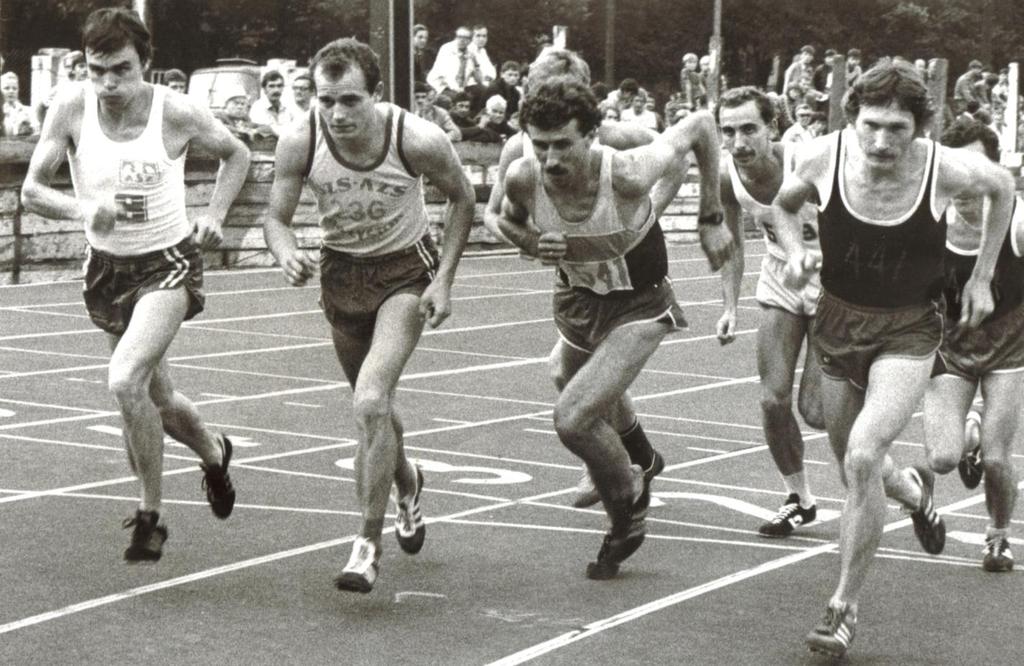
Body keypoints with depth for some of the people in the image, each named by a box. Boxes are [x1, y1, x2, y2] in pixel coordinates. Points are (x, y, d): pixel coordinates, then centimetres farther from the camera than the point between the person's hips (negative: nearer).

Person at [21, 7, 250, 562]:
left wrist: (214, 214, -10)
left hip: (168, 262, -4)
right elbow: (32, 190, -11)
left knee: (125, 380, -25)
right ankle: (214, 453, 48)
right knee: (157, 400, 17)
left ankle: (149, 515, -8)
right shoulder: (71, 109, -12)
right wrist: (82, 209, -30)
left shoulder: (177, 113, -16)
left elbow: (236, 155, 3)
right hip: (106, 266, 4)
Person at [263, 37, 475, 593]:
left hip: (406, 272, -4)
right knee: (373, 406, 19)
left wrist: (444, 280, -12)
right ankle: (407, 485, 52)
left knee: (371, 402, -22)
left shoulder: (418, 140, -25)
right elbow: (276, 218, -9)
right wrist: (287, 255, -32)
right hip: (341, 273, 4)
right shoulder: (299, 142, -21)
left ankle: (368, 543, -10)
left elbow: (462, 199, -7)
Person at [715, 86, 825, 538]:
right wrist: (730, 307, -2)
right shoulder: (726, 177, -13)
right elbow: (732, 244, 5)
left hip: (832, 280, -5)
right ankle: (798, 500, 17)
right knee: (773, 399, -3)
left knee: (815, 410, -7)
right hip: (780, 280, 5)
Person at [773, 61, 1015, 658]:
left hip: (910, 330, -3)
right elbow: (784, 205, 6)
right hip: (839, 322, 3)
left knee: (863, 457, -23)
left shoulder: (947, 169, -20)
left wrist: (982, 278, 5)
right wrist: (796, 252, -14)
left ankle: (845, 608, -9)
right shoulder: (825, 157, -17)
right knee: (858, 469, 16)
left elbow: (1003, 187, 4)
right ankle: (914, 490, 54)